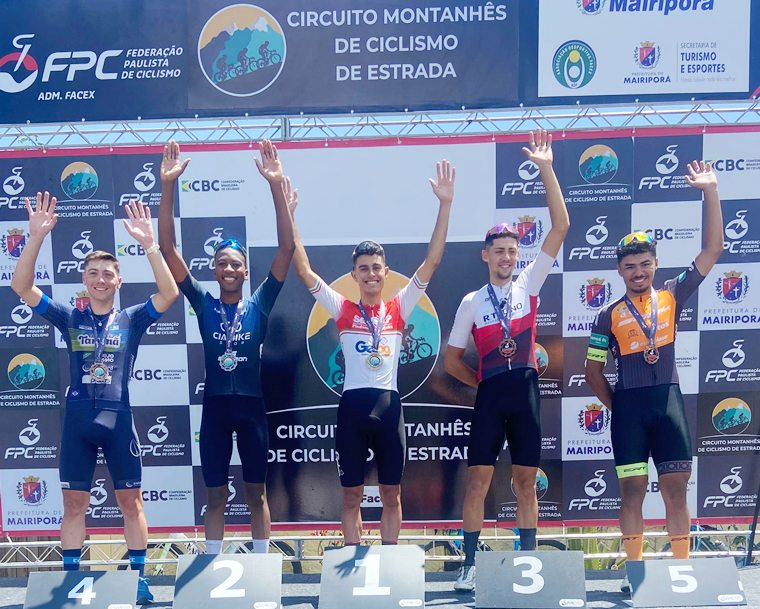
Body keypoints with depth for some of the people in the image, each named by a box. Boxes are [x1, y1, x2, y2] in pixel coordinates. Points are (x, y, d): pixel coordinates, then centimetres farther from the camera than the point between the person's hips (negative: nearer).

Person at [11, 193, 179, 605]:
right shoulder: (69, 319, 5)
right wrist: (37, 237, -17)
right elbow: (21, 286, -5)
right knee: (74, 503, 9)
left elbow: (169, 293, -13)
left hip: (118, 419, -1)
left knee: (131, 501, 6)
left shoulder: (131, 319, 2)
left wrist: (149, 244, -22)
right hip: (77, 421, 1)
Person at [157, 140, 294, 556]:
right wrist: (168, 186, -13)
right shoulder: (203, 304, 2)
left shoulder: (259, 304, 0)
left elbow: (287, 247, -9)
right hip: (214, 406, 1)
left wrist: (276, 186, -17)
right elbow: (168, 249, -4)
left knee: (256, 493, 11)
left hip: (251, 405, 0)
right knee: (216, 496, 11)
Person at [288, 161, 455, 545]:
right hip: (353, 405, -1)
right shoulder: (343, 310, 4)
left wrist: (445, 205, -7)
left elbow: (432, 261, 0)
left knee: (391, 493, 11)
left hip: (388, 405, 1)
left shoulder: (399, 308, 6)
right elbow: (303, 269, -2)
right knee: (351, 495, 9)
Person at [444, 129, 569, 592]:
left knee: (526, 482, 8)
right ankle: (470, 565, 11)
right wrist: (484, 383, 5)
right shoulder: (472, 302, 3)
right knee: (478, 480, 0)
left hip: (526, 391, 1)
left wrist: (546, 169, -8)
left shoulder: (529, 285, 3)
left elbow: (561, 227, -5)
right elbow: (453, 361, 10)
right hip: (490, 394, -1)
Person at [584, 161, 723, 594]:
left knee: (676, 488, 4)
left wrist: (710, 191, -4)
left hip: (669, 400, 1)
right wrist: (617, 405, 4)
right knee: (633, 490, 3)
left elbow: (713, 250, 1)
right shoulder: (609, 316, 3)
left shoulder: (672, 297, 6)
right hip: (629, 406, -1)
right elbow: (593, 370, 9)